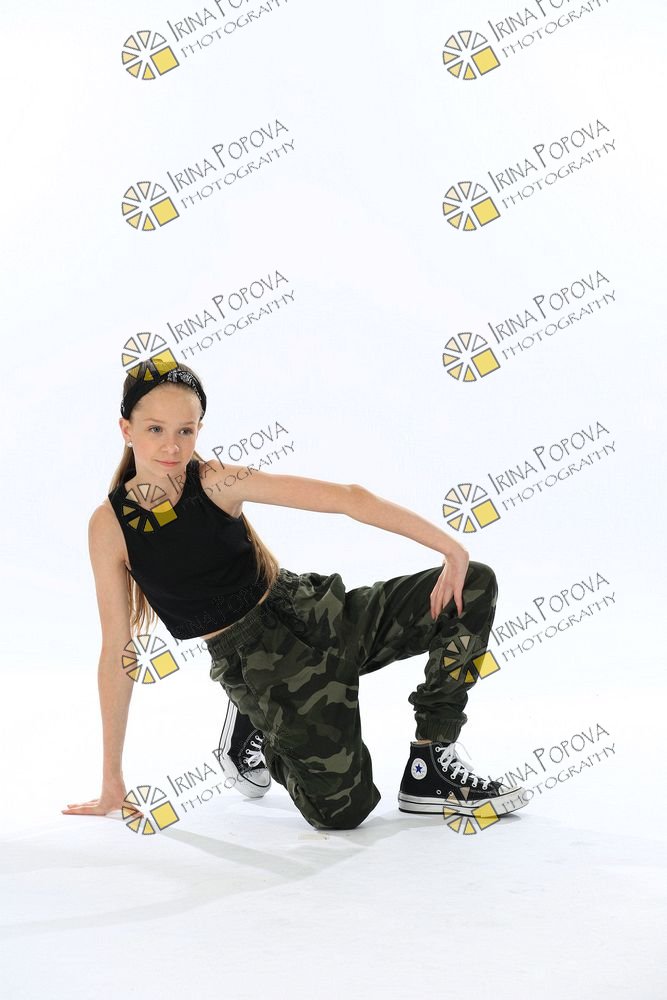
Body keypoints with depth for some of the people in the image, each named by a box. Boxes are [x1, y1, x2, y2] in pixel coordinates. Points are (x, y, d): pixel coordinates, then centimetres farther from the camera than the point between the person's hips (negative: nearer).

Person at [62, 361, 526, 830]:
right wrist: (112, 781, -2)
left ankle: (431, 768, -1)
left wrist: (452, 548, -24)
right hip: (255, 665, -2)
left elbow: (345, 496, -16)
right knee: (341, 809, -15)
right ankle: (254, 734, 16)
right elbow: (117, 652, -5)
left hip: (318, 618, 2)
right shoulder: (110, 525, -10)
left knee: (475, 585, -12)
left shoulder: (216, 482, -11)